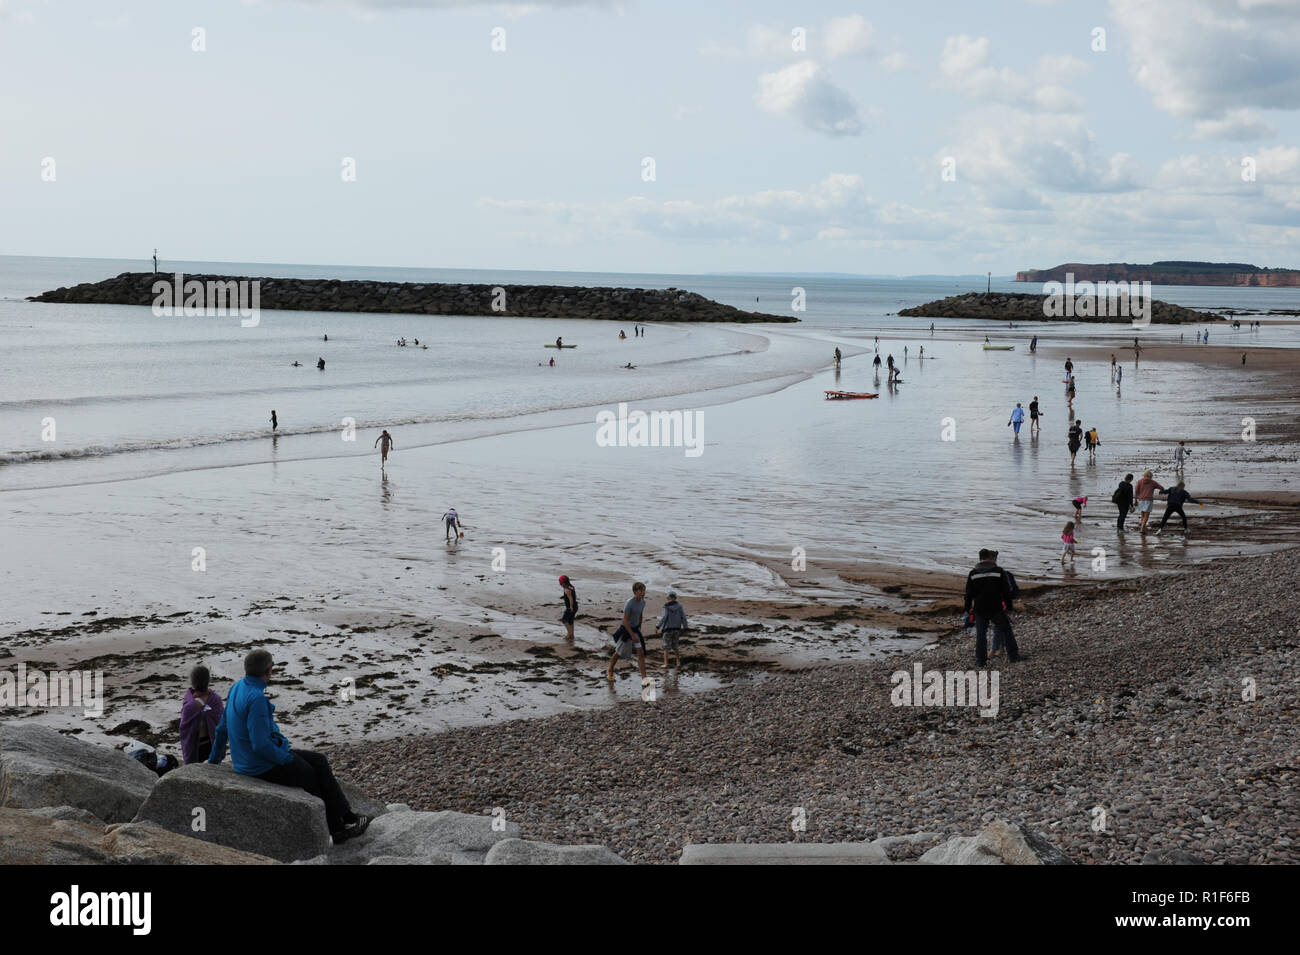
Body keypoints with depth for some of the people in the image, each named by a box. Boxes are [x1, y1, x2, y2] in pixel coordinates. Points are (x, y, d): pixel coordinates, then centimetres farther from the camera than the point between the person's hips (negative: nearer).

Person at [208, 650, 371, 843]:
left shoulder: (237, 688, 5)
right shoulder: (256, 698, -26)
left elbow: (222, 728, 16)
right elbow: (261, 745, -28)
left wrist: (214, 760, 27)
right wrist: (288, 758, -13)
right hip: (263, 767, -9)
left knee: (319, 761, 11)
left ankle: (345, 815, 14)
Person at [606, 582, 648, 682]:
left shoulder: (643, 602, -1)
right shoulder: (629, 603, -24)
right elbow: (625, 621, -23)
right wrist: (632, 635, -24)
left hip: (635, 629, 6)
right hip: (625, 630, -6)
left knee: (641, 653, -5)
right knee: (619, 653, 11)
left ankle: (644, 677, -7)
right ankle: (609, 671, 36)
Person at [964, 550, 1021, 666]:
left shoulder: (973, 573, 0)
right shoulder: (998, 571, -4)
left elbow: (969, 593, 3)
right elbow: (1006, 591, -3)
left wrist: (968, 608, 11)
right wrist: (1009, 604, 7)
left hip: (980, 609, 1)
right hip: (996, 608, -1)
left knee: (981, 634, 7)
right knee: (1006, 629, 13)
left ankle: (981, 659, 7)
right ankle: (1013, 655, 14)